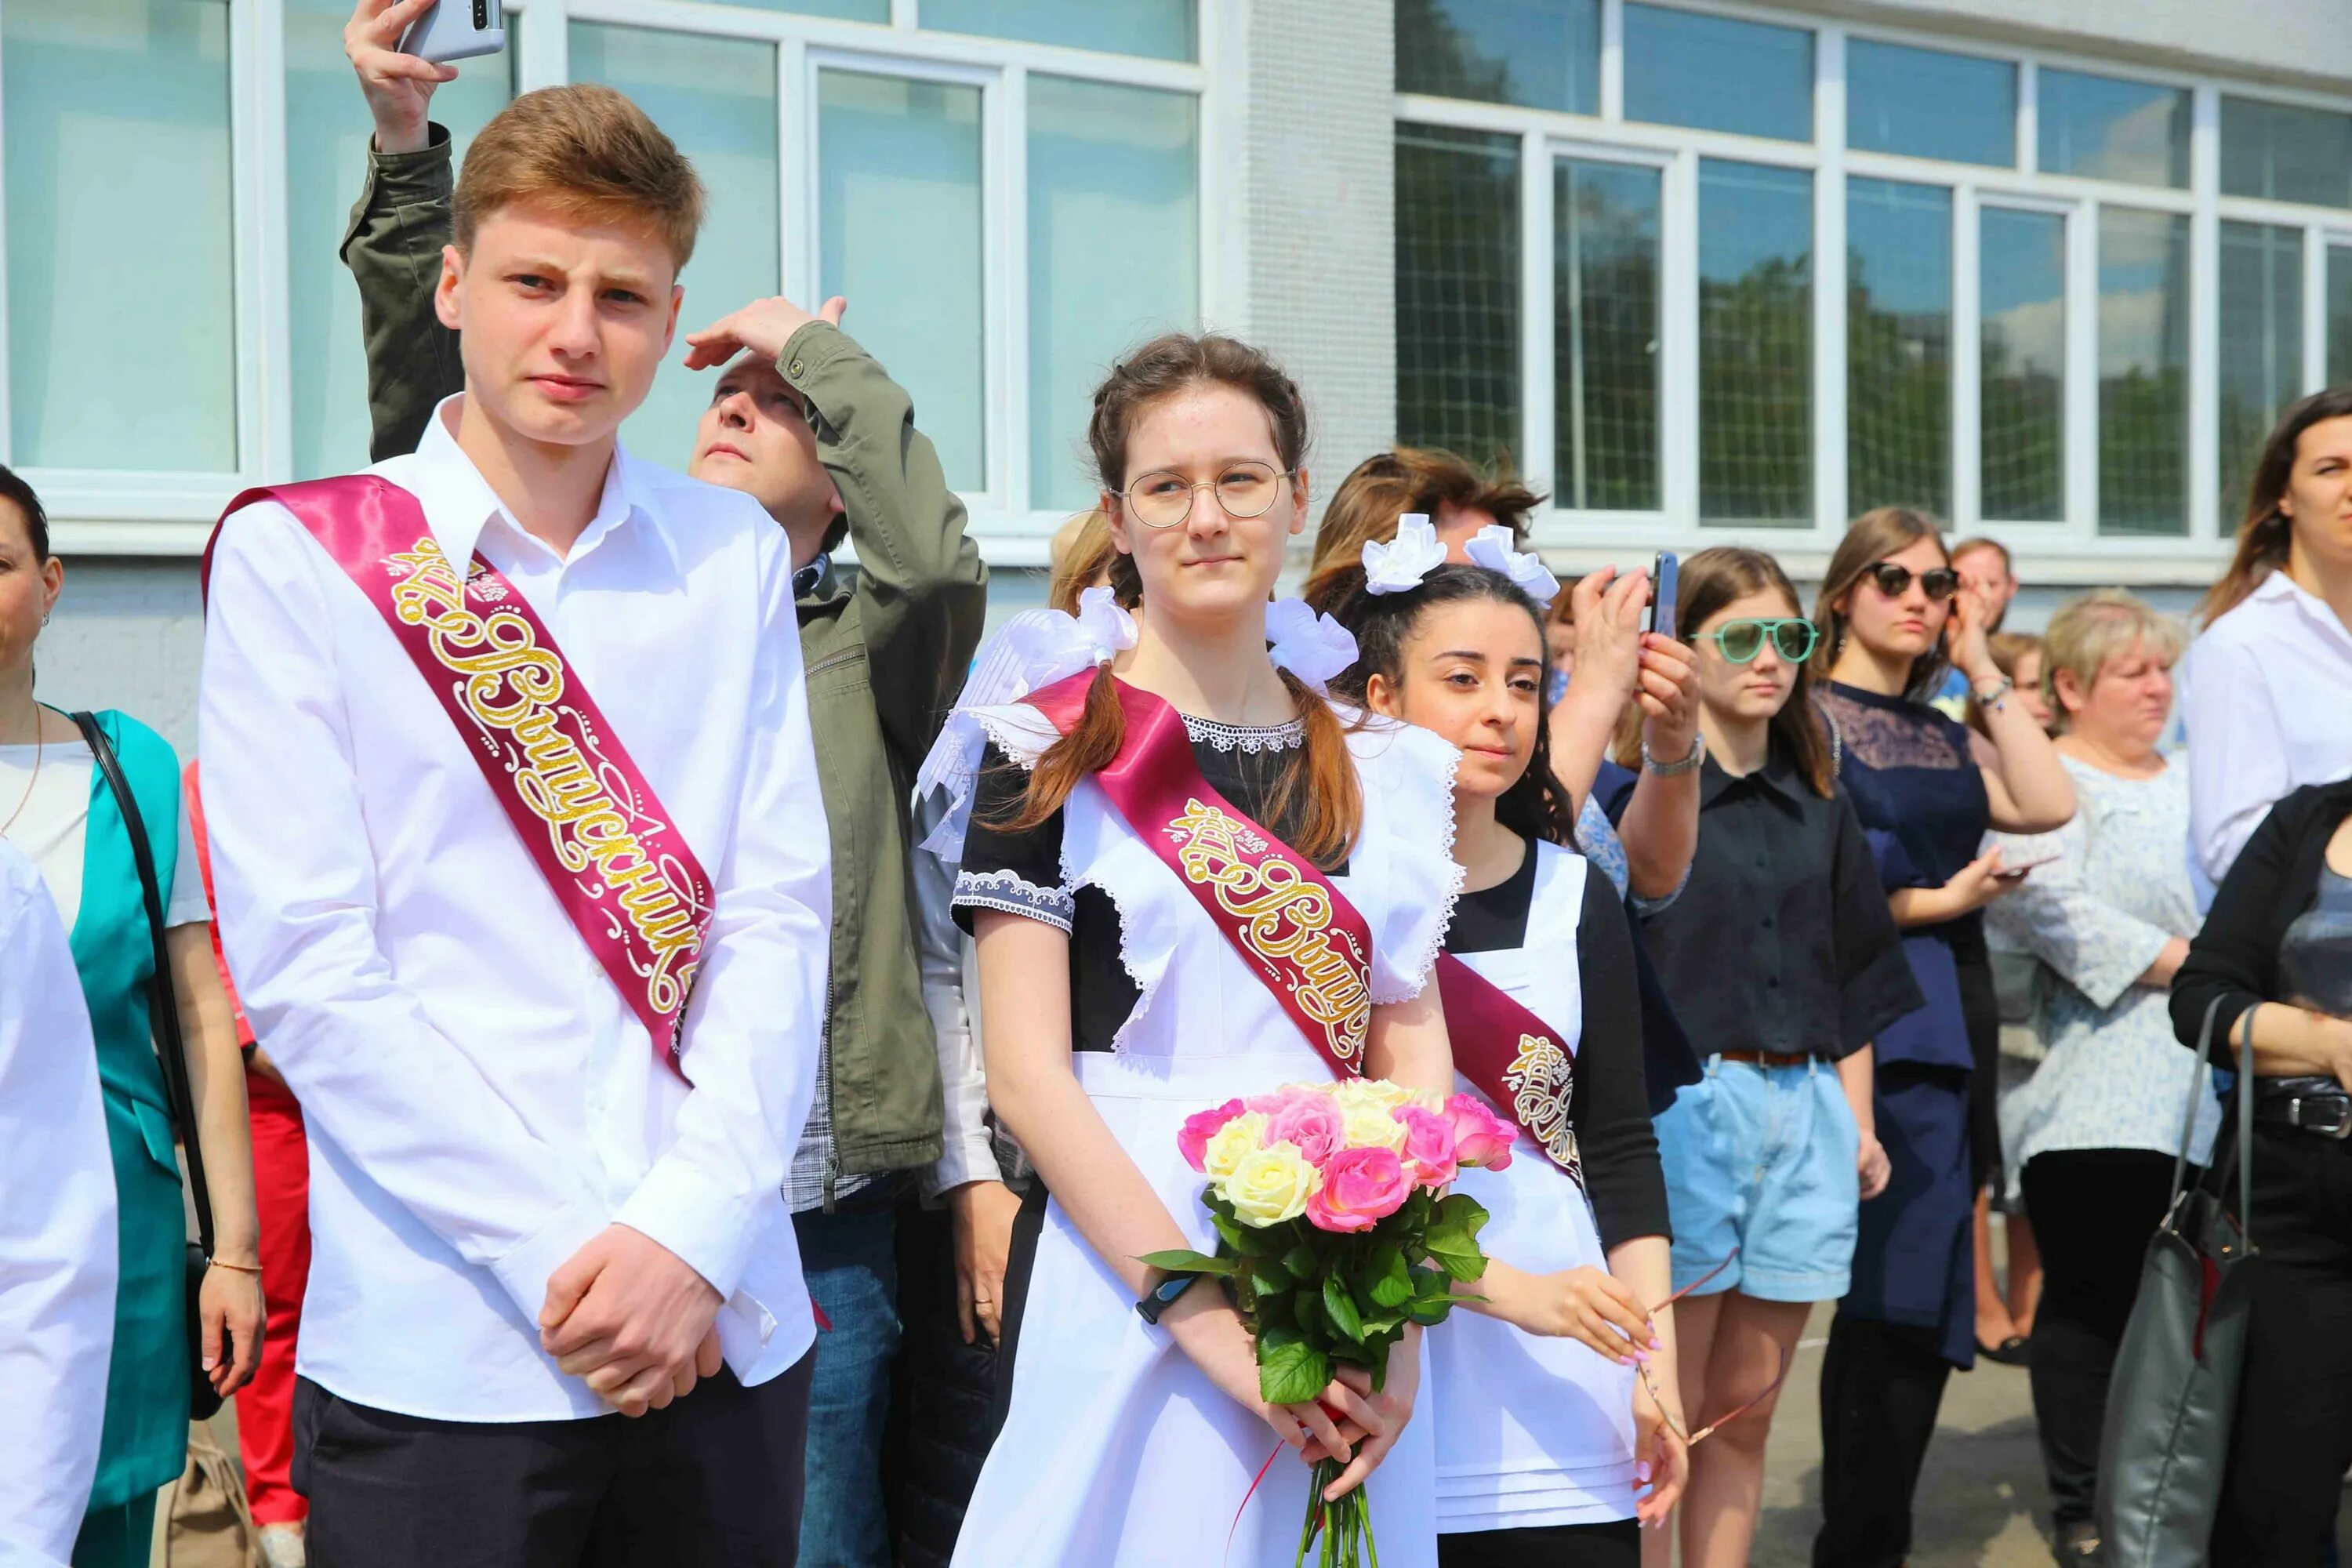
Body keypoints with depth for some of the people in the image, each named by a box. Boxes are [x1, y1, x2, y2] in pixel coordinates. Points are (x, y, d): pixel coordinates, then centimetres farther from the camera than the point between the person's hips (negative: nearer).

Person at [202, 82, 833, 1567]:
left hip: (729, 1326, 3)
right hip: (438, 1348, -3)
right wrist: (559, 1257, -13)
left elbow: (778, 912, 2)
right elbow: (304, 965, -9)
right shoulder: (295, 558, -2)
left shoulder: (735, 555, 7)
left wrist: (695, 1227, -10)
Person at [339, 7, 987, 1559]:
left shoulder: (863, 655, 6)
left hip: (816, 1223, -2)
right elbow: (424, 426, 5)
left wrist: (819, 344, -4)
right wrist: (404, 147, -2)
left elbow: (939, 562, -16)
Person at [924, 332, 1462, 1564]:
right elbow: (1026, 1072, -10)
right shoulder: (1050, 748, -5)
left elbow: (1416, 1061, 7)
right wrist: (1208, 1315, -17)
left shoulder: (1378, 764, 9)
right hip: (1122, 1291, -4)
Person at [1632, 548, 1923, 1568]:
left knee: (1745, 1408, 10)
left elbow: (1854, 979, 16)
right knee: (1666, 1416, -1)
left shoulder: (1819, 808, 14)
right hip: (1685, 1099, -5)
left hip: (1805, 1112, 5)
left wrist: (1861, 1123, 11)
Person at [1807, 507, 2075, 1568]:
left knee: (1892, 1310, 12)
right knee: (1905, 1303, -9)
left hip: (1956, 1022, 8)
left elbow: (2048, 806, 1)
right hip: (1874, 1026, -7)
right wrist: (1937, 903, -12)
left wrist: (1982, 667, 5)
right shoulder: (1810, 717, -3)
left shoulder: (1941, 733, 18)